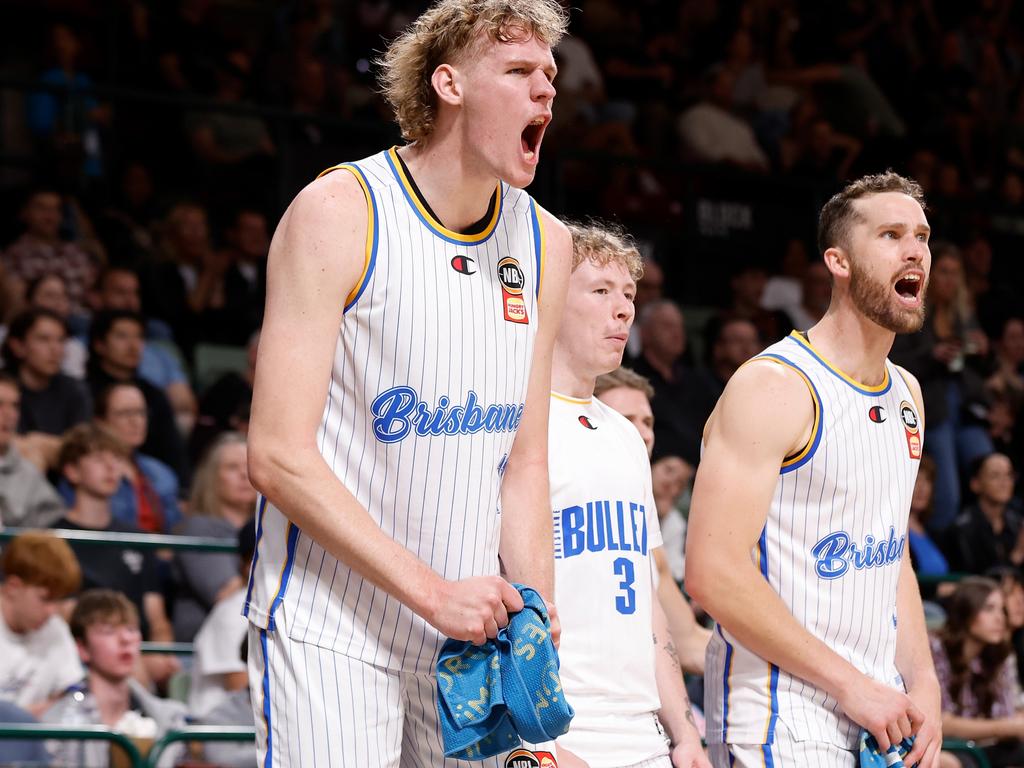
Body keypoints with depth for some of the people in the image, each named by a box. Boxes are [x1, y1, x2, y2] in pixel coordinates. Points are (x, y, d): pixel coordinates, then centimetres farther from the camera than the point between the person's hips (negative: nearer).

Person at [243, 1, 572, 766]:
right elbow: (279, 457, -16)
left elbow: (525, 466, 13)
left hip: (468, 632, 6)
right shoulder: (339, 213, -11)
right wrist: (432, 591, -18)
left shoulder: (545, 242, 8)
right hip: (331, 629, -6)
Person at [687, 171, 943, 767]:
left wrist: (923, 685, 4)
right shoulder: (773, 388, -13)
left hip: (879, 711, 8)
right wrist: (850, 684, -18)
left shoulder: (907, 394, 13)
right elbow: (714, 573, -21)